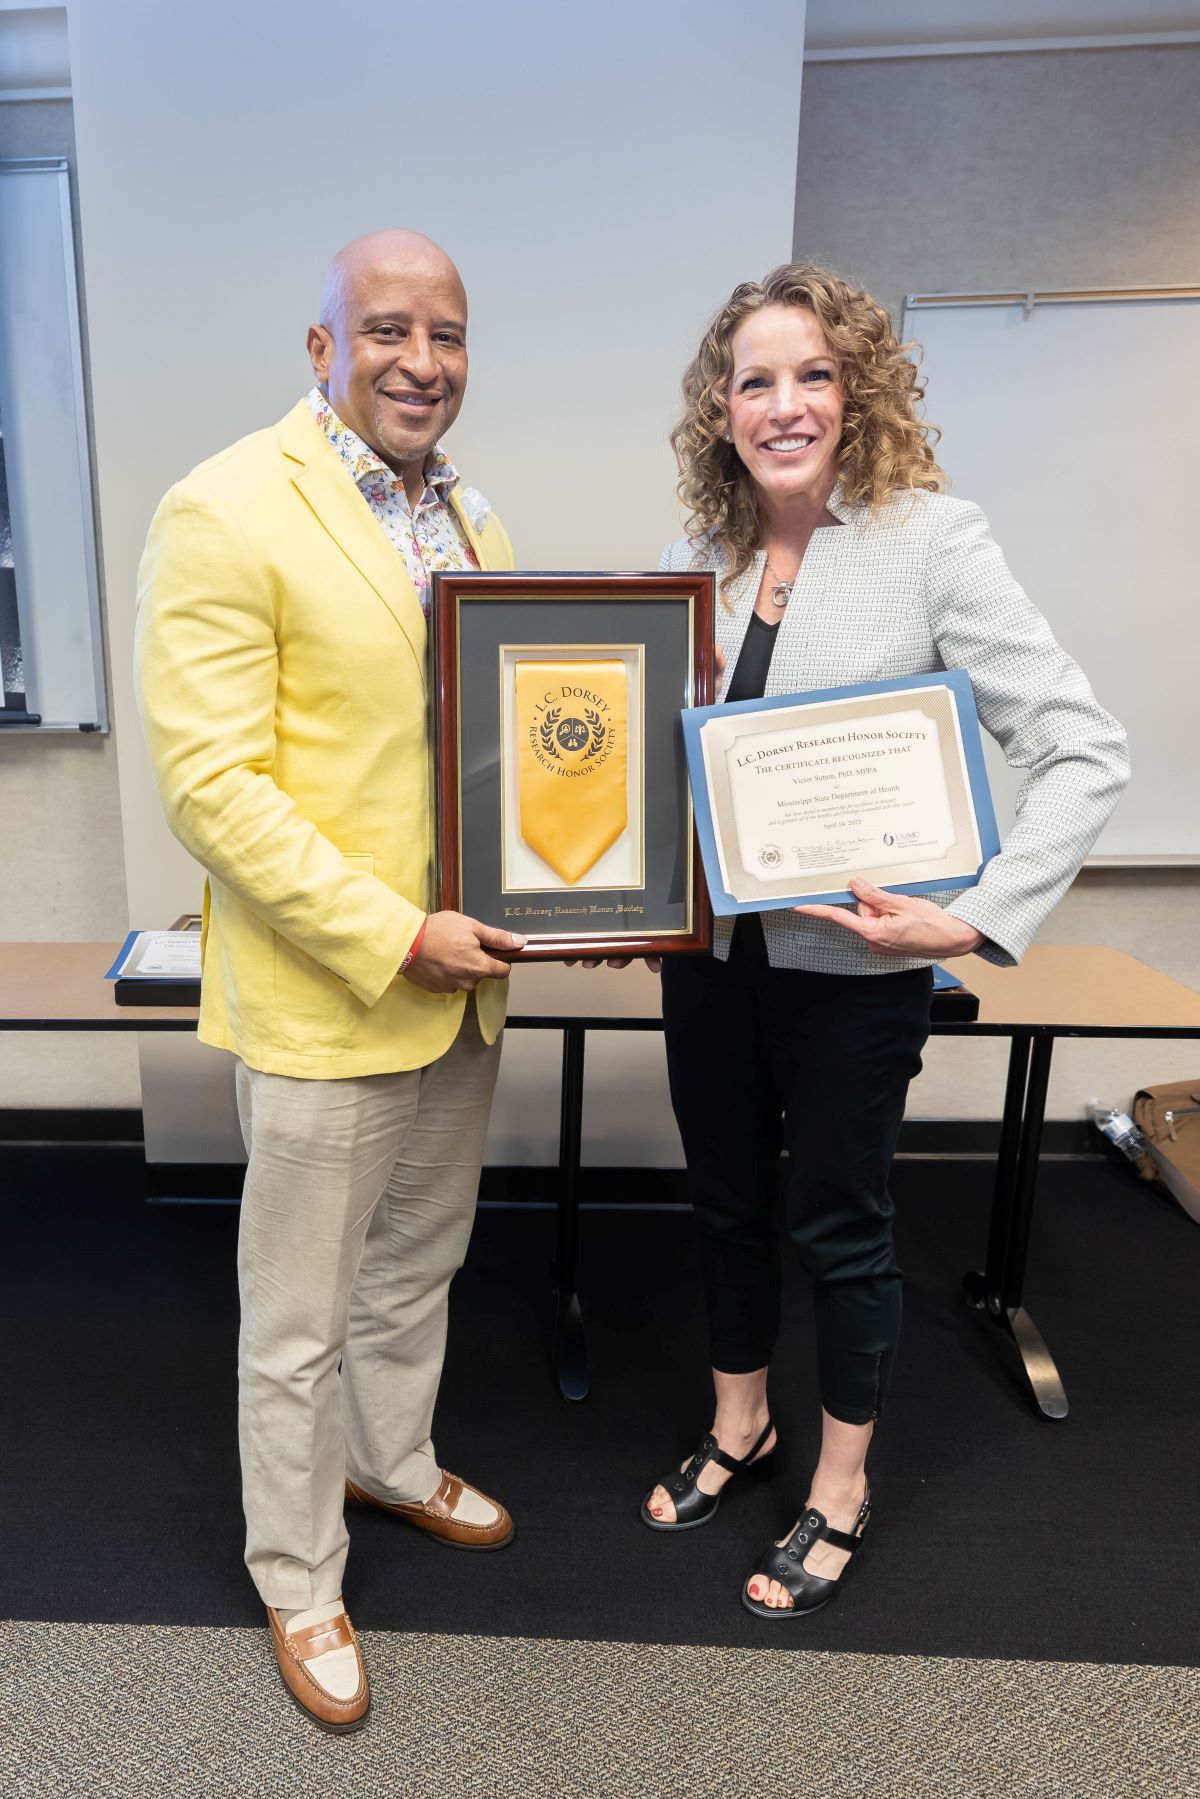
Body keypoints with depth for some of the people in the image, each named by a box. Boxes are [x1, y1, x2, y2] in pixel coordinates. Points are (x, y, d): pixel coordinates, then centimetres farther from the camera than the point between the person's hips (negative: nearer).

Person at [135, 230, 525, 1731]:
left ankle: (390, 1462, 51)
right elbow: (209, 784, -19)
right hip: (322, 996, -7)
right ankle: (297, 1582, 36)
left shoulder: (471, 521, 11)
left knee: (417, 1267, 25)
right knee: (299, 1321, 12)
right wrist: (392, 936, -21)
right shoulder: (227, 513, -14)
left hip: (459, 979, 7)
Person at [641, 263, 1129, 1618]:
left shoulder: (931, 541, -11)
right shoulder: (696, 559, 4)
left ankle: (840, 1491, 37)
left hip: (852, 961, -4)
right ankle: (738, 1429, 45)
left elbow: (1083, 753, -14)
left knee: (838, 1224, 12)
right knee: (725, 1201, 19)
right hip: (710, 947, 5)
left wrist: (975, 918, -22)